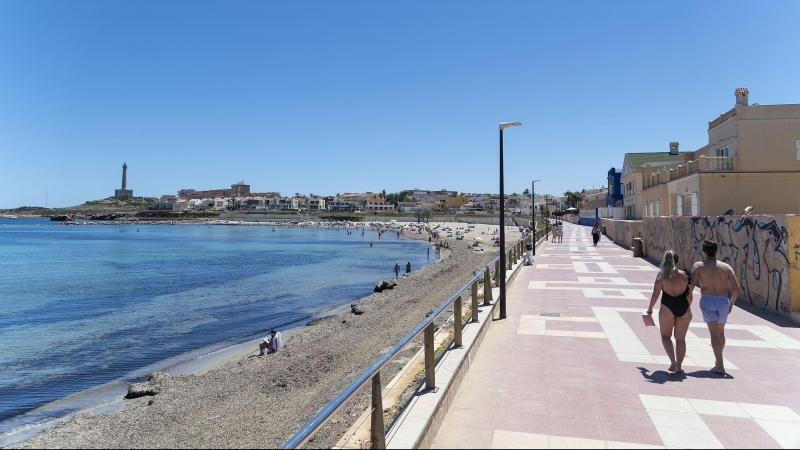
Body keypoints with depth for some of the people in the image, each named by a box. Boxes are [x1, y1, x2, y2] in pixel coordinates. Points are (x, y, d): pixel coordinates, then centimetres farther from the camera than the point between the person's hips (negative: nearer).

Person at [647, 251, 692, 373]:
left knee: (665, 336, 12)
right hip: (684, 308, 3)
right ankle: (679, 366, 13)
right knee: (680, 338, 12)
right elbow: (689, 295, 7)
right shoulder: (684, 275, 4)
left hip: (667, 308, -3)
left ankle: (673, 361, -7)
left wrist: (650, 308, 5)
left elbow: (655, 293, -7)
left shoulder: (661, 274, -5)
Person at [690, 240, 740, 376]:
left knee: (714, 333, -6)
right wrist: (731, 303, 13)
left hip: (707, 300, -3)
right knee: (721, 332, 22)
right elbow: (736, 287, 1)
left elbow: (691, 285, -7)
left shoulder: (699, 265, 4)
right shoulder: (726, 267, 10)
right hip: (723, 301, 3)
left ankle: (720, 366, -14)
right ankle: (718, 359, 39)